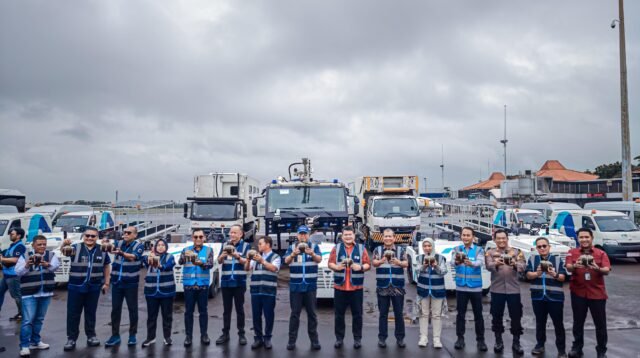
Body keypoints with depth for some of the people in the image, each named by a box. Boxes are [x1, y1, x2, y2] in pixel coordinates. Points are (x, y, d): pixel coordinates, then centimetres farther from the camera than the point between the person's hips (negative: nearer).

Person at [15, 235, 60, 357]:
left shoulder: (51, 255, 3)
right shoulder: (25, 257, -2)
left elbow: (56, 266, -14)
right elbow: (18, 272, -9)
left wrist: (48, 265, -37)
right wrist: (26, 266, -30)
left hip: (46, 293, 3)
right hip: (29, 293, -3)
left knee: (39, 319, 15)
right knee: (28, 320, -7)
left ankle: (35, 342, 28)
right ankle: (24, 346, -1)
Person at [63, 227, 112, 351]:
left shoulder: (102, 250, 3)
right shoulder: (76, 248, -6)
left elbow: (107, 266, 13)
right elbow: (65, 252, -27)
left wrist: (106, 283, 8)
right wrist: (64, 245, -50)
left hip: (94, 287, 2)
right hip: (76, 287, -2)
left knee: (91, 313, 14)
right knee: (73, 313, 4)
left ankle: (91, 336, 26)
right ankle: (71, 338, 14)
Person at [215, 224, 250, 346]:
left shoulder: (245, 245, -1)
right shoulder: (225, 245, 8)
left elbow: (246, 261, -10)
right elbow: (219, 261, 2)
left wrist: (237, 256, -30)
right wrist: (223, 255, -21)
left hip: (239, 282, -3)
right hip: (225, 282, 3)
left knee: (239, 308, 4)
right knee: (226, 309, 9)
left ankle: (241, 334, 12)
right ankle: (225, 333, 16)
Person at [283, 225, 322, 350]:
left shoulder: (314, 247, 5)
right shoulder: (292, 247, 6)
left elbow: (319, 259, -11)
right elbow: (286, 261, -9)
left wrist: (312, 254, -34)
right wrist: (293, 254, -31)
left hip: (311, 285, 0)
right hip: (295, 285, 0)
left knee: (311, 313, 5)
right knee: (295, 313, 3)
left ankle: (314, 340, 12)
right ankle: (292, 340, 9)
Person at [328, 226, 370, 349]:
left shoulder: (361, 248, 5)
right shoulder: (336, 248, 6)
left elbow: (368, 264, 3)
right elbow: (330, 263, 3)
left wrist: (361, 267, -17)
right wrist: (336, 267, -18)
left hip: (356, 287, 0)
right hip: (339, 286, 0)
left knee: (357, 314, 6)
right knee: (339, 314, 7)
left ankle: (357, 338, 17)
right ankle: (339, 338, 19)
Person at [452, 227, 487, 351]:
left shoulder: (479, 250, 0)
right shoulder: (456, 249, 3)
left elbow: (480, 262, -20)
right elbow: (453, 261, -17)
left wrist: (471, 263, -43)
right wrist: (457, 262, -43)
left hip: (475, 287, -1)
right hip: (461, 287, 1)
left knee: (478, 315, 5)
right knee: (460, 314, 7)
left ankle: (480, 340, 15)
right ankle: (460, 339, 18)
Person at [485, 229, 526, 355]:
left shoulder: (516, 252, 7)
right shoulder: (490, 252, 5)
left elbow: (523, 267, -8)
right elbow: (489, 266, -14)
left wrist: (515, 264, -31)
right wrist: (496, 263, -37)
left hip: (513, 289, 0)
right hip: (497, 289, 0)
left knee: (516, 316, 4)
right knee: (497, 316, 7)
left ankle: (516, 343, 17)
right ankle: (498, 341, 21)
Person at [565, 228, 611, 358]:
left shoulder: (601, 253, 1)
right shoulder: (572, 252, 2)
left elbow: (607, 271, -10)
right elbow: (568, 267, -12)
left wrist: (597, 268, -32)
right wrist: (575, 266, -35)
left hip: (597, 293, 0)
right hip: (578, 293, 0)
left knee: (600, 324, 6)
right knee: (578, 322, 11)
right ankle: (577, 348, 22)